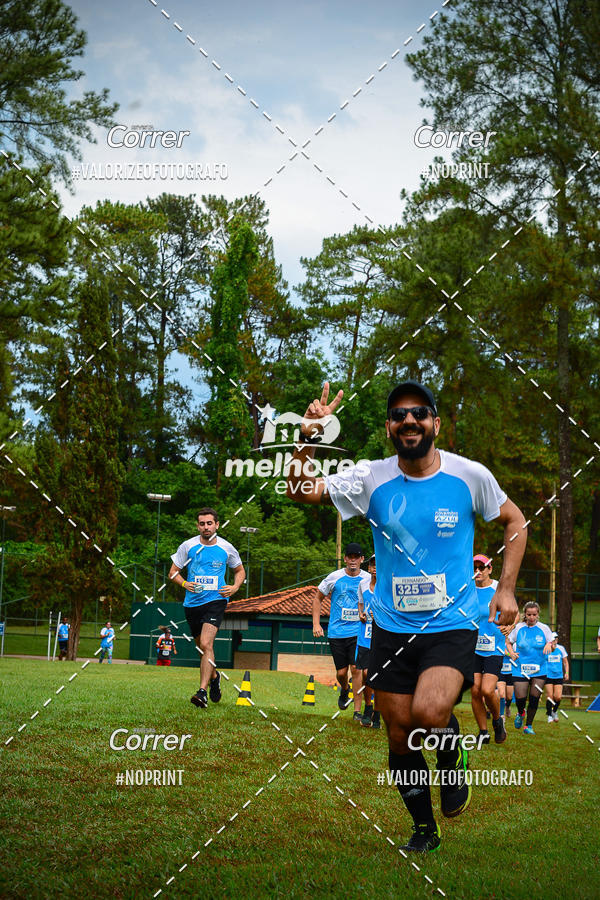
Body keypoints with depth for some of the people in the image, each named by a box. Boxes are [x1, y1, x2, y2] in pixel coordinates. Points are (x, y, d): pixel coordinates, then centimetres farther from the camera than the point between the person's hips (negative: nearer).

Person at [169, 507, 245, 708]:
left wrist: (235, 587, -1)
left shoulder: (226, 548, 2)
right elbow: (173, 572, 8)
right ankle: (214, 677, 44)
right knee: (202, 647, 14)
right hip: (192, 603, 3)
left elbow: (240, 570, 18)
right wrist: (184, 583, -12)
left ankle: (202, 692, -25)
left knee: (206, 644, -21)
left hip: (215, 600, -3)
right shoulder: (188, 546, 0)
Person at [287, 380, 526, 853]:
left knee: (429, 713, -27)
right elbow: (302, 491, -5)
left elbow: (515, 521, 10)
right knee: (400, 738, 8)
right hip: (392, 627, 3)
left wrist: (506, 587, 2)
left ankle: (453, 759, 9)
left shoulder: (470, 475, -5)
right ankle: (424, 829, 32)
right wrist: (308, 442, -22)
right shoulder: (372, 477, -3)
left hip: (453, 623, -3)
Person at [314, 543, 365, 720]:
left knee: (356, 669, -12)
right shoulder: (335, 577, -1)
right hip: (336, 631, 1)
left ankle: (357, 711, -5)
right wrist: (316, 624, 3)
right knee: (341, 672, 4)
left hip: (357, 631, -1)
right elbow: (318, 598, 10)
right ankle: (345, 689, 39)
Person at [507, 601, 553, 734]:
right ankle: (520, 713, 29)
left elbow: (551, 644, 8)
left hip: (539, 670, 0)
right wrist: (512, 653, -6)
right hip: (520, 669, 0)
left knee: (534, 698, -3)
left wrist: (549, 645, -16)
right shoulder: (518, 628, 0)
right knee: (520, 698, -7)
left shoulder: (544, 628, 0)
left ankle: (529, 725, 16)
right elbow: (508, 642, 13)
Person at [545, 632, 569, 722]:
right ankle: (549, 715, 13)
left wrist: (566, 673, 4)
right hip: (548, 676, -2)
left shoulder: (561, 648, 4)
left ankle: (554, 711, 24)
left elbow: (565, 661, 12)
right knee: (549, 696, -7)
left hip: (559, 676, 2)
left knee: (558, 697, -6)